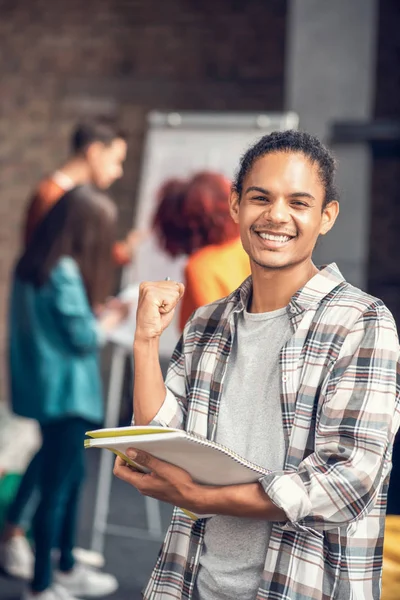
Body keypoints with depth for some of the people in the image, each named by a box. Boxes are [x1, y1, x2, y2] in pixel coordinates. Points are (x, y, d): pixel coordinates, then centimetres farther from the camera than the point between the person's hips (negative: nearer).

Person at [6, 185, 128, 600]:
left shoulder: (33, 266, 7)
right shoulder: (64, 272, -21)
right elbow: (83, 338, -17)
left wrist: (97, 315, 4)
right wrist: (110, 319, 0)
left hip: (51, 390, 10)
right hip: (66, 394, -9)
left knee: (71, 476, 21)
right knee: (56, 487, 0)